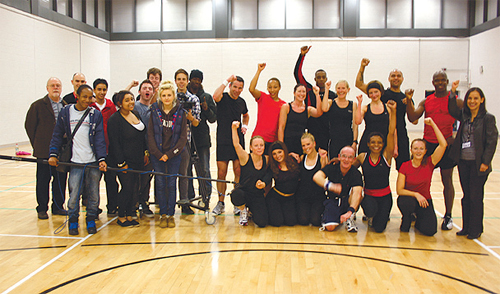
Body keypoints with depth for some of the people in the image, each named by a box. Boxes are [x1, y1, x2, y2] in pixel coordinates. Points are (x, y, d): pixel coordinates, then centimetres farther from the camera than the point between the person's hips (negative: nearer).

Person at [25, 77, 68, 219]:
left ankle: (58, 207, 20)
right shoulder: (38, 105, 1)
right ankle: (42, 209, 15)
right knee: (43, 181, 4)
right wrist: (37, 144, 2)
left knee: (61, 179, 7)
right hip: (44, 151, -3)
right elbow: (29, 125, 4)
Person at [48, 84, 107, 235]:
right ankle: (73, 220, 17)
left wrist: (102, 159, -10)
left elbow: (99, 139, 0)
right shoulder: (65, 112, 7)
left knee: (94, 194, 5)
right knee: (74, 193, -2)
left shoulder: (96, 115, 5)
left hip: (94, 162, 0)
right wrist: (53, 154, -1)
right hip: (75, 162, 0)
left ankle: (91, 220, 22)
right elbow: (57, 135, 10)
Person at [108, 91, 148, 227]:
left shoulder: (135, 114, 9)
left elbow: (142, 136, 18)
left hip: (137, 160, 7)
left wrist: (145, 152, 14)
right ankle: (121, 217, 13)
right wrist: (121, 163, -16)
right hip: (124, 160, -7)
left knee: (135, 188, 8)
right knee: (127, 188, -3)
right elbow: (115, 143, -15)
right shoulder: (114, 119, -14)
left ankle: (130, 215, 20)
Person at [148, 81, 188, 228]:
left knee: (171, 184, 3)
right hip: (157, 154, 1)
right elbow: (150, 135, 0)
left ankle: (171, 214, 14)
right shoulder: (155, 111, 1)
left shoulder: (180, 113, -1)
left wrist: (170, 154, -9)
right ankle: (163, 214, 15)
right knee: (160, 184, 4)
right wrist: (158, 154, -8)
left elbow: (183, 136, -2)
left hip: (174, 155, -1)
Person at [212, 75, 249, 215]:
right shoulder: (223, 98, -2)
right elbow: (215, 96, -28)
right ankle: (221, 203, 12)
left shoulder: (242, 102, 12)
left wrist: (245, 125, 12)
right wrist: (226, 80, -21)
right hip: (223, 141, -3)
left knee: (238, 172, 1)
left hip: (238, 141, 3)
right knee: (221, 173, -1)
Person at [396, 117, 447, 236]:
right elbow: (399, 190, -10)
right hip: (408, 198, -1)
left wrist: (432, 124, -19)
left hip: (425, 200, 1)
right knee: (407, 203, -39)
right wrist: (416, 194, -25)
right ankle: (406, 219, -3)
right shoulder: (405, 166, -7)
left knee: (429, 230, -22)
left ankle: (419, 219, 14)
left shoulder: (429, 163, -6)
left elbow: (443, 144, -19)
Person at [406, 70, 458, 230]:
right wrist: (409, 100, -12)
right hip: (428, 144, 3)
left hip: (446, 145, -3)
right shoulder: (426, 101, 10)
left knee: (447, 181, 4)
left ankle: (448, 216, 13)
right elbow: (413, 117, -1)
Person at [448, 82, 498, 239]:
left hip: (478, 164, -5)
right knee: (466, 196, 13)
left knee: (476, 197, 2)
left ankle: (475, 230, 15)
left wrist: (485, 162, -13)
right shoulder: (464, 115, 8)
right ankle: (466, 227, 23)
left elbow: (492, 142, -9)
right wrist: (453, 92, -4)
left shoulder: (488, 118, -7)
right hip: (463, 162, 5)